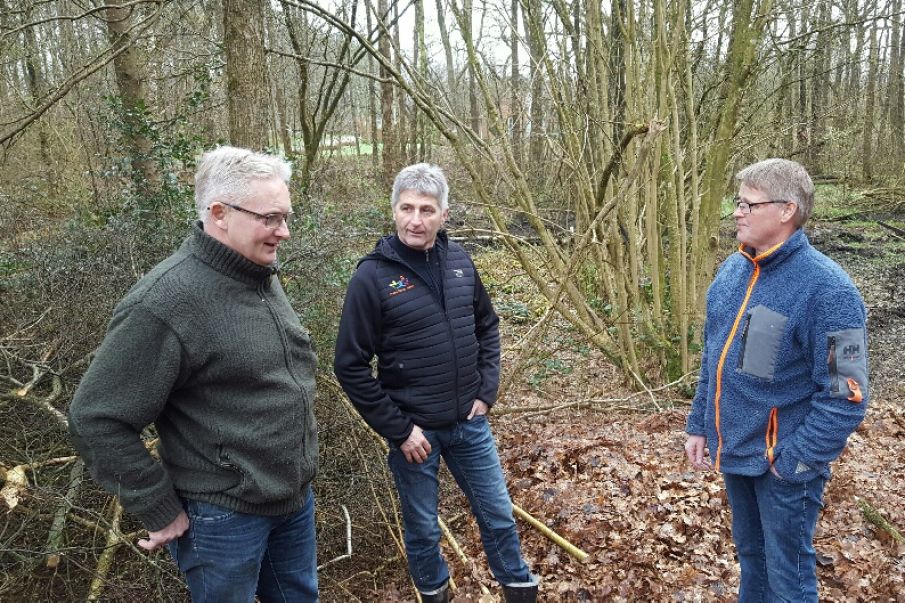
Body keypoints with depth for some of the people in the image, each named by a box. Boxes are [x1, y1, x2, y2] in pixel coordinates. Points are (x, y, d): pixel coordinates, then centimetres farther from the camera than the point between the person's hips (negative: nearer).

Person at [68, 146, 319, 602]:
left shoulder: (263, 277, 3)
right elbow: (97, 420, -20)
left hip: (295, 499, 7)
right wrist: (161, 512, -14)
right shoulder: (166, 302, -23)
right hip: (225, 515, -7)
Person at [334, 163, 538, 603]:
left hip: (469, 422, 4)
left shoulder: (459, 262, -2)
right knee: (422, 528, 15)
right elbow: (351, 366, -13)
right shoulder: (373, 276, -15)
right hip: (414, 430, -4)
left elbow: (487, 327, 12)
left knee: (498, 514, 18)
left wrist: (487, 391, 3)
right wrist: (398, 429, -13)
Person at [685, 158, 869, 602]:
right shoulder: (731, 270, 2)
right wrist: (699, 425, 10)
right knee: (750, 552, 24)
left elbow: (845, 395, -19)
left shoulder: (826, 288, -20)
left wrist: (793, 461, -18)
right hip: (733, 450, 6)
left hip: (783, 462, -6)